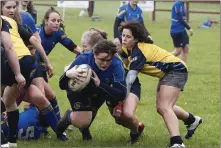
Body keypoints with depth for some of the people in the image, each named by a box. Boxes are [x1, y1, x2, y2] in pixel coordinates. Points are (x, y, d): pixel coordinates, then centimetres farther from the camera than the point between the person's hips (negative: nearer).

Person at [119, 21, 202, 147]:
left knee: (163, 107, -25)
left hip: (176, 70, -10)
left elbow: (130, 78, -33)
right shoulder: (130, 48, 3)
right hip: (167, 74, 10)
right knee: (162, 107, 21)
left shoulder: (139, 51, -26)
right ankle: (192, 120, 44)